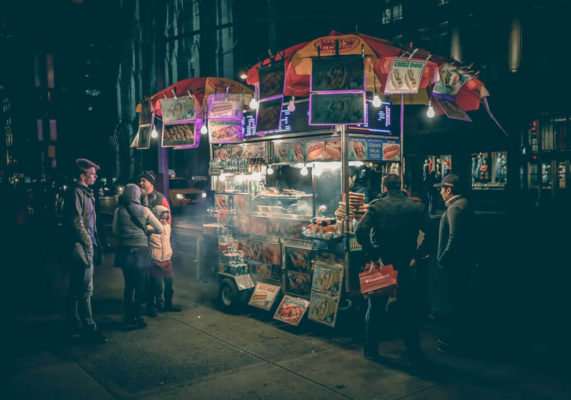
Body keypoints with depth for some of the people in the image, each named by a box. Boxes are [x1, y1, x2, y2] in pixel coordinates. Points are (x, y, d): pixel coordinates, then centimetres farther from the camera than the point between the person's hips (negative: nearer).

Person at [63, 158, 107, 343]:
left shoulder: (85, 192, 18)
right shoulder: (76, 192, -13)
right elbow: (76, 221, -19)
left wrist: (92, 241, 16)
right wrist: (87, 241, -12)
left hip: (85, 246, 10)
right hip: (80, 247, -10)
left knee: (77, 289, 15)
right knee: (85, 289, -6)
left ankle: (75, 326, 24)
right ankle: (89, 328, 0)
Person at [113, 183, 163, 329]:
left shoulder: (118, 211, 0)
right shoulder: (144, 211, -5)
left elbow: (115, 231, 10)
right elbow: (160, 229, 1)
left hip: (125, 252, 3)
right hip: (140, 252, -3)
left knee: (128, 286, 14)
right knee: (140, 287, 6)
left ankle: (128, 318, 18)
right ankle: (136, 318, 9)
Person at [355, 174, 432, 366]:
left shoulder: (377, 206, -6)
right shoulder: (416, 206, 1)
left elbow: (360, 231, -18)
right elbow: (430, 233, -4)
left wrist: (372, 254, -12)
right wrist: (417, 256, 1)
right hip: (405, 265, 2)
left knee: (375, 308, 12)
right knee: (408, 310, 12)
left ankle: (371, 349, 21)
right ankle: (414, 353, 17)